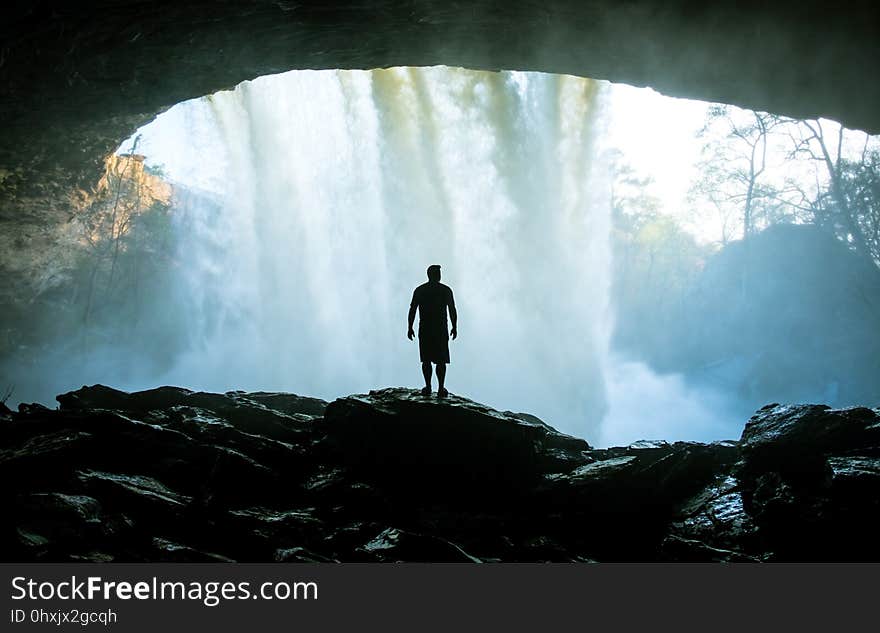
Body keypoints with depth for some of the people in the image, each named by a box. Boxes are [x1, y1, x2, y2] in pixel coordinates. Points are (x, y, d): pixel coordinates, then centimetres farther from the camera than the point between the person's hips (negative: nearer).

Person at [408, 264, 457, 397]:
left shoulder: (419, 290, 4)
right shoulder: (446, 290, 0)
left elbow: (412, 310, 1)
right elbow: (453, 310, -1)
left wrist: (410, 328, 7)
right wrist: (454, 327, 7)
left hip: (424, 330, 2)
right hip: (441, 330, -2)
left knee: (426, 360, 8)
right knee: (441, 360, 2)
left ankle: (428, 387, 8)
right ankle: (441, 389, -2)